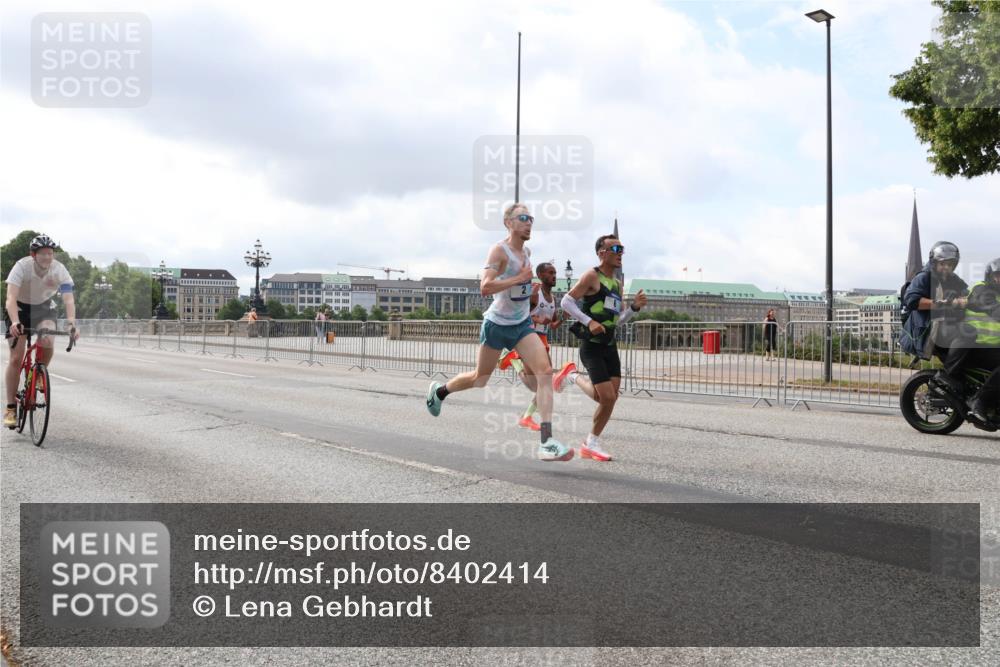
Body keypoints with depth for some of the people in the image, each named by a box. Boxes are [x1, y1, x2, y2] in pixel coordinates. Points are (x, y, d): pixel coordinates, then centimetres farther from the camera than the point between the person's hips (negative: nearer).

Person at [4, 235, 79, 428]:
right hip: (20, 308, -1)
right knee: (16, 358, -7)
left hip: (44, 308, 1)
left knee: (47, 342, -29)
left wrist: (71, 323, -47)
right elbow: (11, 298, -36)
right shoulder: (22, 266, -27)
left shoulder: (59, 269, -23)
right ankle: (10, 408, 3)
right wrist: (15, 322, -53)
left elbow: (69, 299, -30)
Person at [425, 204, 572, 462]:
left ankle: (546, 442, -19)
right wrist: (520, 279, -26)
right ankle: (439, 390, 43)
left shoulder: (526, 252, 9)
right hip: (497, 324, -5)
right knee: (480, 378, 10)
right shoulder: (499, 251, -15)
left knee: (545, 371, -16)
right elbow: (485, 287, -29)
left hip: (522, 324, 6)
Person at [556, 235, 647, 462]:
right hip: (592, 346, -8)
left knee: (611, 398, 5)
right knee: (607, 397, -14)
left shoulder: (617, 284, 16)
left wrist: (634, 307, 6)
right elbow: (566, 301, -13)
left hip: (609, 345, 8)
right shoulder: (592, 276, -8)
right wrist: (589, 322, -23)